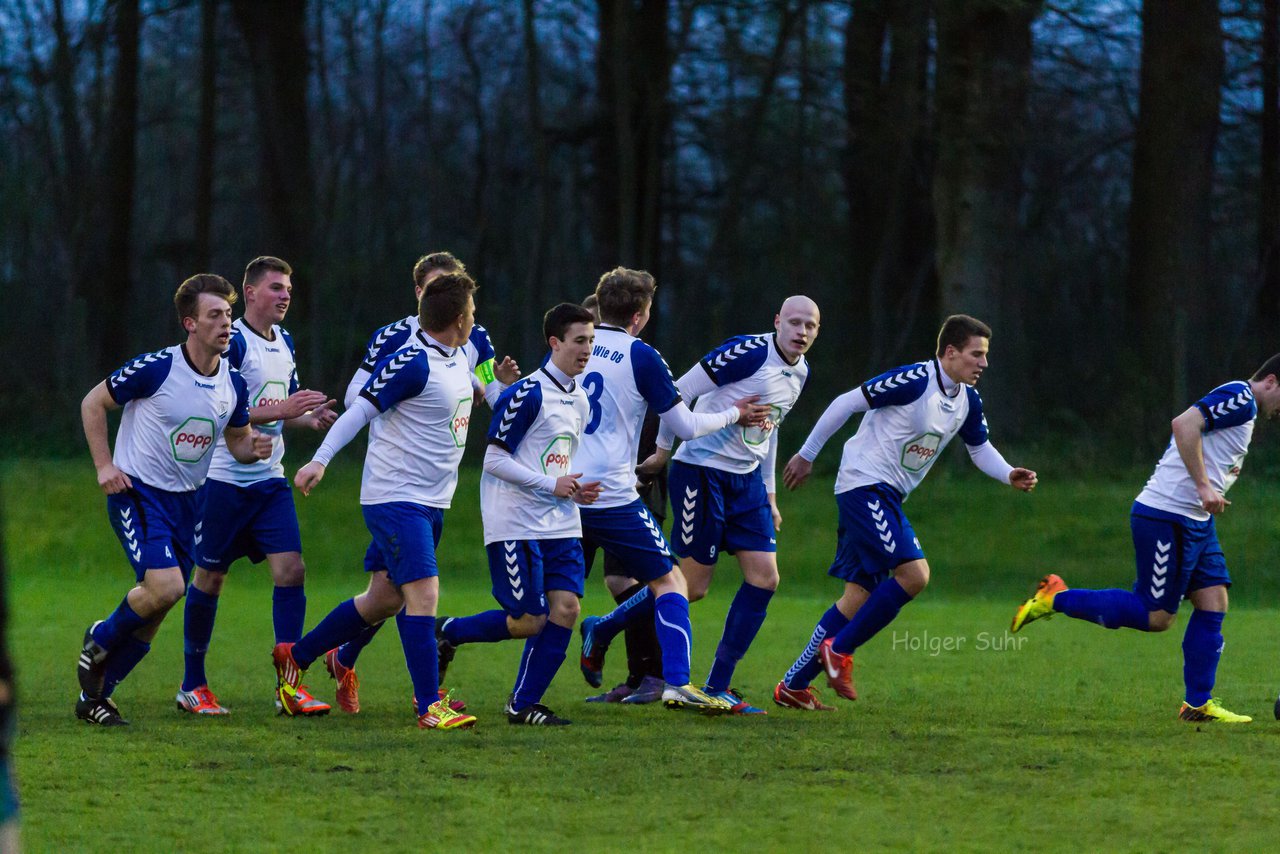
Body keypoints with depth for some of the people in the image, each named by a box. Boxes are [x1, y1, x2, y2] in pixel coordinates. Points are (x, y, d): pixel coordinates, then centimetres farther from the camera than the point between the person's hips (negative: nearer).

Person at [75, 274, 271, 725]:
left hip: (186, 499, 6)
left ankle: (93, 696, 20)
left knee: (155, 611, 5)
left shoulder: (234, 383, 0)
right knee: (165, 586, -24)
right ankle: (100, 639, 6)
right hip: (137, 491, -6)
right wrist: (104, 466, -11)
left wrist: (255, 446, -10)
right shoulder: (155, 368, -17)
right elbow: (93, 403, -4)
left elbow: (237, 441, 14)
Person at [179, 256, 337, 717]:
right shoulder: (232, 342, -13)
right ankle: (192, 685, 16)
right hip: (224, 478, -6)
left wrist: (310, 417, 2)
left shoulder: (284, 342, 12)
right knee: (209, 578, 4)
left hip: (269, 479, 6)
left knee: (291, 570, -7)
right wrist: (279, 410, -27)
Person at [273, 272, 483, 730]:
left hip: (430, 502, 10)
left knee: (384, 599, 13)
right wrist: (320, 460, -24)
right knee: (423, 592, -16)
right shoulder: (411, 362, -17)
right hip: (396, 497, -10)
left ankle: (294, 656, 29)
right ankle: (430, 707, -15)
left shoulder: (457, 359, 11)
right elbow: (361, 409, -18)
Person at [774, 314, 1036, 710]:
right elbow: (848, 402, -13)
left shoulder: (967, 400, 8)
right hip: (865, 484, -9)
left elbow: (980, 448, 22)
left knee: (860, 594, 7)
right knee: (914, 573, -20)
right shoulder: (914, 380, -18)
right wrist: (806, 455, -8)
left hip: (888, 497, 9)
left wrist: (1010, 476, 2)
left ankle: (793, 686, 13)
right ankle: (839, 650, -9)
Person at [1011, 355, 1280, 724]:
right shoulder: (1239, 397, -12)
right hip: (1165, 517, -11)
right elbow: (1184, 424, -27)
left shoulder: (1240, 406, 20)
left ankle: (1198, 704, 8)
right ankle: (1056, 599, 2)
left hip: (1195, 521, 11)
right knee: (1156, 617, -8)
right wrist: (1204, 486, -27)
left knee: (1214, 603, 5)